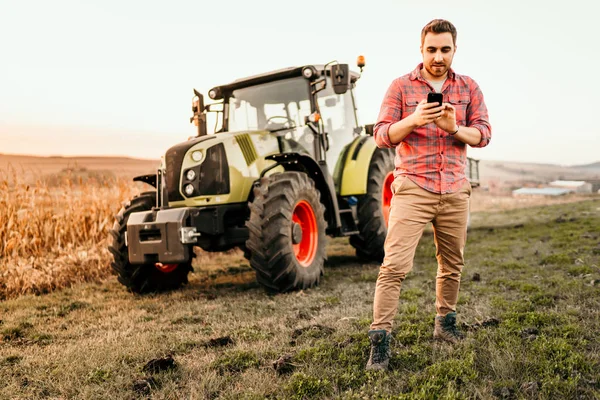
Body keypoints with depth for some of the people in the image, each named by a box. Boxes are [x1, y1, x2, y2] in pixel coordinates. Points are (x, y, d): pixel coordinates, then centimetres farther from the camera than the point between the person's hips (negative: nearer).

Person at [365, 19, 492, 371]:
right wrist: (414, 120, -22)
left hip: (455, 192, 4)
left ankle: (445, 323, 33)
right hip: (412, 189, -3)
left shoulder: (469, 88, 10)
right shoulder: (401, 86, 2)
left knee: (452, 264, 13)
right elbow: (382, 136, -4)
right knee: (395, 265, -12)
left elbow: (484, 134, 3)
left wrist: (454, 128, -17)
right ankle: (380, 340, -7)